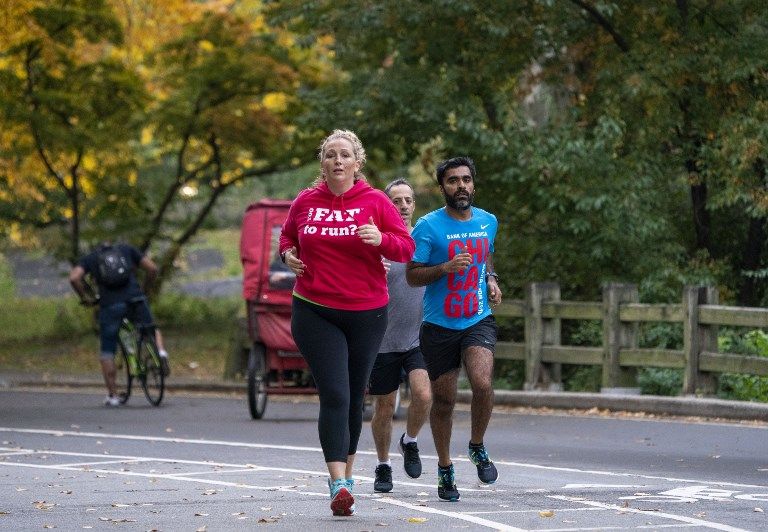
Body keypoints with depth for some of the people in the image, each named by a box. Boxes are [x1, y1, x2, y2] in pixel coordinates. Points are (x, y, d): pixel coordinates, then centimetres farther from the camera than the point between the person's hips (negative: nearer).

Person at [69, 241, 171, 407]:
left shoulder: (90, 258, 18)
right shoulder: (127, 249, 21)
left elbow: (74, 278, -1)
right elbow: (152, 269, 12)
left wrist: (86, 298, 10)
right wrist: (145, 290, 25)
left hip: (110, 305, -1)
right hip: (136, 299, 1)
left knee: (107, 352, 11)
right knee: (151, 330, 27)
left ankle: (112, 395, 10)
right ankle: (161, 352, -3)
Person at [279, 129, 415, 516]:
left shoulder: (375, 202, 0)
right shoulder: (305, 202, 5)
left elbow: (406, 248, 0)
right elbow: (287, 236, 23)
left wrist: (381, 240, -20)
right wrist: (288, 254, 1)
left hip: (366, 313, 1)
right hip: (315, 313, -1)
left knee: (354, 399, 11)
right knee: (334, 396, -14)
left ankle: (346, 477, 27)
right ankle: (339, 485, -21)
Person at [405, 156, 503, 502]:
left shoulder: (488, 222, 7)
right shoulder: (428, 227, -8)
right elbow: (412, 276, -7)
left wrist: (491, 281, 6)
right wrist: (446, 268, -23)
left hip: (479, 321, 2)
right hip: (439, 326, -2)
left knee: (482, 383, -23)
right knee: (443, 399, 6)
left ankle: (477, 447, 3)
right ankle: (445, 469, 25)